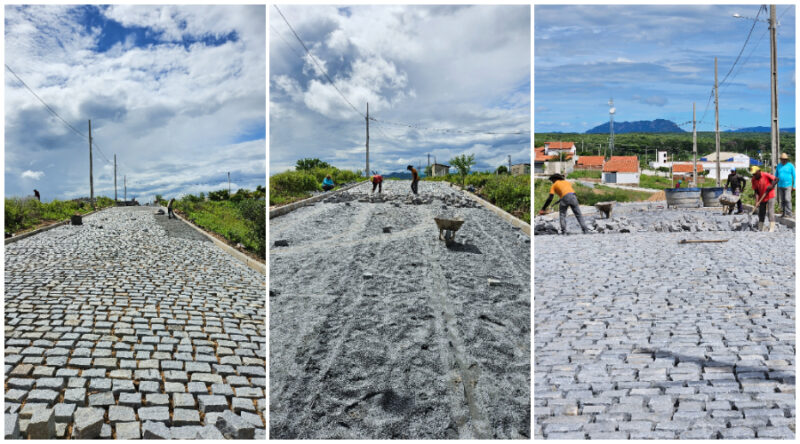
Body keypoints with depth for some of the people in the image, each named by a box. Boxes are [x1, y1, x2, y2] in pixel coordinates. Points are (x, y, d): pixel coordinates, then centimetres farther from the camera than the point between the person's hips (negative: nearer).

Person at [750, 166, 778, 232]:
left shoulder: (766, 175, -14)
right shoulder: (754, 179, -1)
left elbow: (776, 179, -10)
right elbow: (755, 190, -2)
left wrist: (771, 185, -25)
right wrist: (757, 199, -13)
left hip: (770, 197, -5)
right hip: (762, 198, 5)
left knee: (770, 212, -10)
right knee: (761, 213, 9)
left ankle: (772, 228, -10)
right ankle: (760, 229, 16)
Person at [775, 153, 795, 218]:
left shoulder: (791, 166, -2)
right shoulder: (779, 166, 9)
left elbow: (794, 176, 0)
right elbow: (776, 176, 17)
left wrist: (794, 186, -4)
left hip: (788, 185, -4)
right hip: (780, 186, 4)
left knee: (787, 199, -13)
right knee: (780, 200, 4)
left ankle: (789, 213, -10)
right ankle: (784, 213, 12)